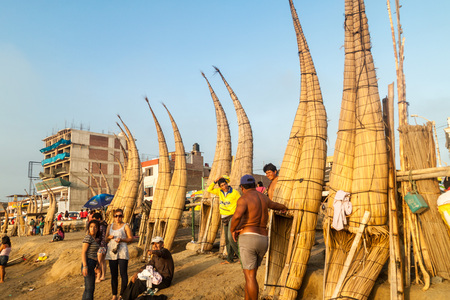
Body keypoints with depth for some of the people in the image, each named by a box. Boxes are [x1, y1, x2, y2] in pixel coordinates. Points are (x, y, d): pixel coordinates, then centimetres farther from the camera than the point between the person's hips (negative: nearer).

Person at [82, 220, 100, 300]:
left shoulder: (94, 238, 13)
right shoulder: (88, 237, -12)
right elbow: (83, 252, -16)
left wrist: (97, 264, 23)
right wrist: (85, 266, -23)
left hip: (92, 264, 9)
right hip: (88, 264, -9)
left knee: (90, 288, 16)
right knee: (90, 288, -6)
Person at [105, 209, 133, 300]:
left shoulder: (125, 226, 2)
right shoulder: (110, 226, 15)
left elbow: (131, 238, 0)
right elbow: (105, 239, 18)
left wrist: (122, 239, -16)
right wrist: (109, 237, -5)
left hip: (122, 252, -4)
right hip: (111, 252, 4)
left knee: (123, 274, -5)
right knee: (113, 275, 8)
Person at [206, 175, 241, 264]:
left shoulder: (235, 193, -10)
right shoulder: (220, 191, 4)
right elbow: (209, 190, 7)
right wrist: (214, 182, -4)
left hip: (232, 217, -6)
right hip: (224, 218, 6)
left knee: (231, 237, -18)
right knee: (227, 240, 9)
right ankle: (230, 259, 17)